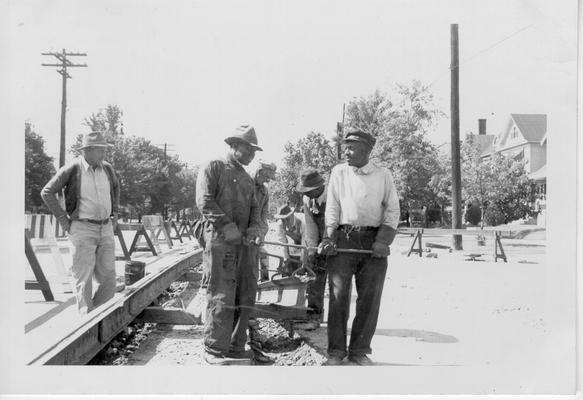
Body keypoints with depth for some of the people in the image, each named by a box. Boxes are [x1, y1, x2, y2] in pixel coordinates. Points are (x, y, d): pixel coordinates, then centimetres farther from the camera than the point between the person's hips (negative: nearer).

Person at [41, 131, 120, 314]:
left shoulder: (106, 168, 6)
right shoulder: (71, 169, -9)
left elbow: (115, 186, 27)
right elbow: (47, 193, -5)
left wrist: (115, 213, 18)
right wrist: (63, 219, -8)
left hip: (105, 230, 5)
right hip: (82, 230, -5)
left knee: (108, 279, 2)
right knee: (84, 280, -3)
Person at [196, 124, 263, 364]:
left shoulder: (248, 180, 25)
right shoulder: (213, 169, 2)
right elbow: (204, 201, -9)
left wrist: (255, 226, -1)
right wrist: (226, 225, -18)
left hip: (245, 243, 7)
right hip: (220, 240, -7)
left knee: (245, 297, 8)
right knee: (221, 297, -9)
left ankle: (236, 347, 18)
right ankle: (214, 350, 0)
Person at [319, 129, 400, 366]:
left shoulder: (383, 176, 8)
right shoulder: (339, 172, 10)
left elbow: (392, 210, 5)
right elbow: (332, 208, 6)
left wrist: (383, 240, -8)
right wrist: (329, 238, -7)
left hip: (374, 241, 0)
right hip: (343, 239, 0)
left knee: (370, 298, 1)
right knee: (338, 295, -2)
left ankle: (360, 351, 12)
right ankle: (336, 351, 8)